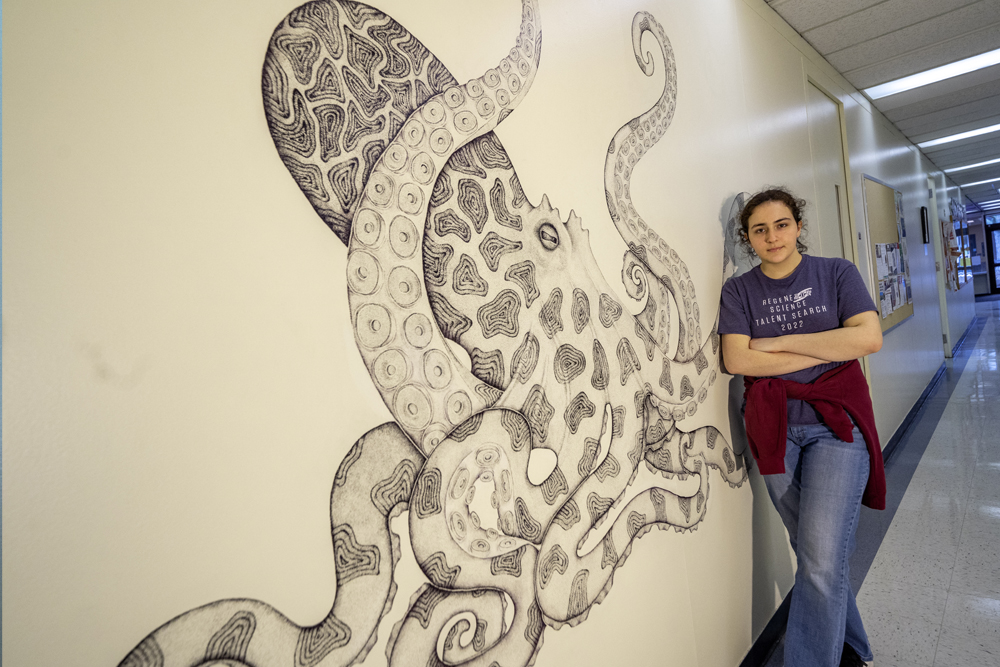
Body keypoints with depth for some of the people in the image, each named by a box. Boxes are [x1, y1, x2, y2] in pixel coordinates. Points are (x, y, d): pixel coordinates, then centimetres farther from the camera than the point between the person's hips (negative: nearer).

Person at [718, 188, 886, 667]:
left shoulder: (836, 273, 3)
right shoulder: (739, 290, 3)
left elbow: (869, 338, -12)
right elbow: (737, 359, -11)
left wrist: (779, 342, -12)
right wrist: (828, 350, -10)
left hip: (837, 424, -1)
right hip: (776, 431, 2)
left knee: (822, 563, -11)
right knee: (813, 555, 15)